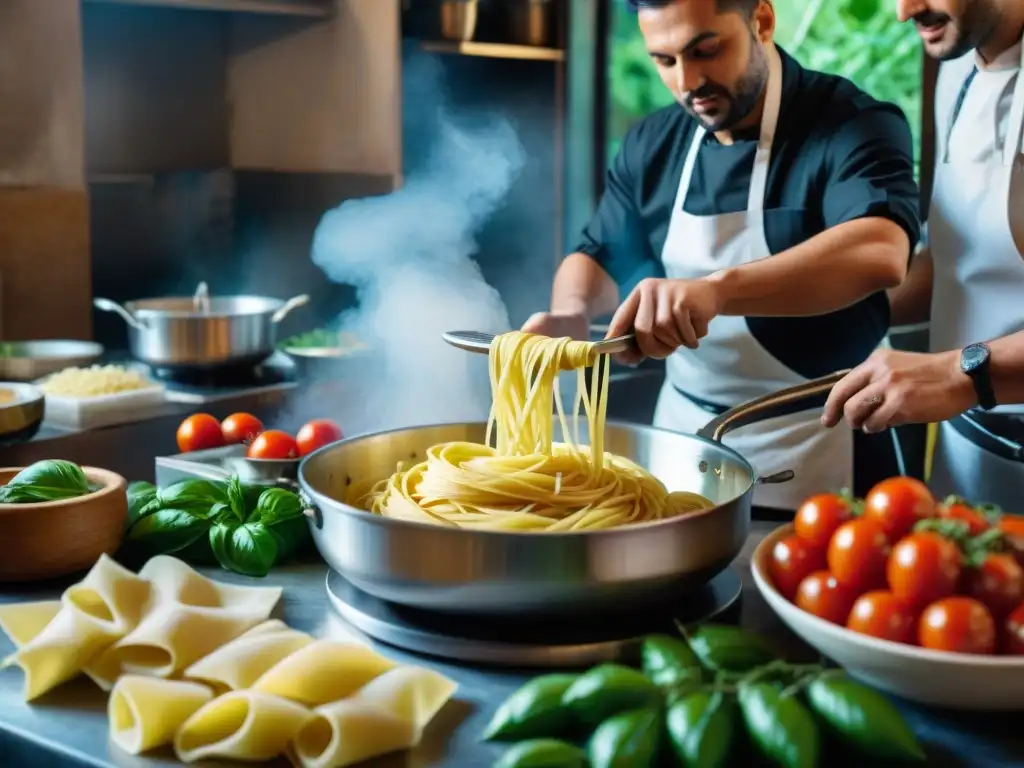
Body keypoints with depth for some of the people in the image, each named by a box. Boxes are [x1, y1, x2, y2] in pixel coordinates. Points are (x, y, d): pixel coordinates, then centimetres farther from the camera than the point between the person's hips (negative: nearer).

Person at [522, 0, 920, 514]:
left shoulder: (855, 127, -17)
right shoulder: (651, 145, 2)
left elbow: (879, 251, -35)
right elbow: (600, 255, 8)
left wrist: (716, 288, -49)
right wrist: (571, 315, -16)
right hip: (681, 436, 6)